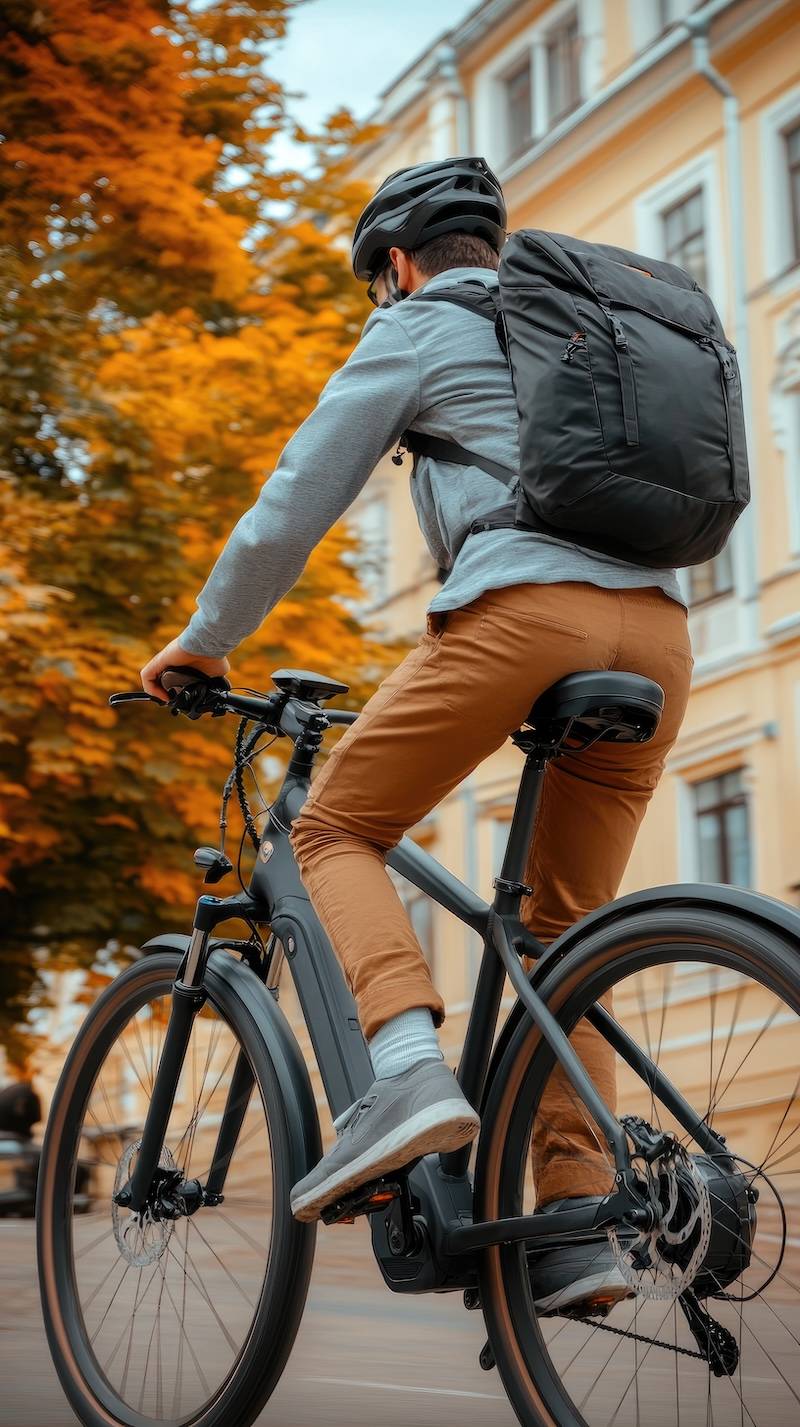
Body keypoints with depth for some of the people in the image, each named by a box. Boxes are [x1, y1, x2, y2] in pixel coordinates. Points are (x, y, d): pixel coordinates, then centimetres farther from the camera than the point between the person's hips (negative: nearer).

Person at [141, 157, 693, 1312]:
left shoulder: (418, 329, 13)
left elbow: (294, 505, 11)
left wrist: (203, 641, 23)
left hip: (521, 608, -6)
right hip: (656, 625, 6)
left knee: (337, 831, 7)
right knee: (567, 923, 12)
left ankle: (408, 1067, -17)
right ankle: (577, 1220, 2)